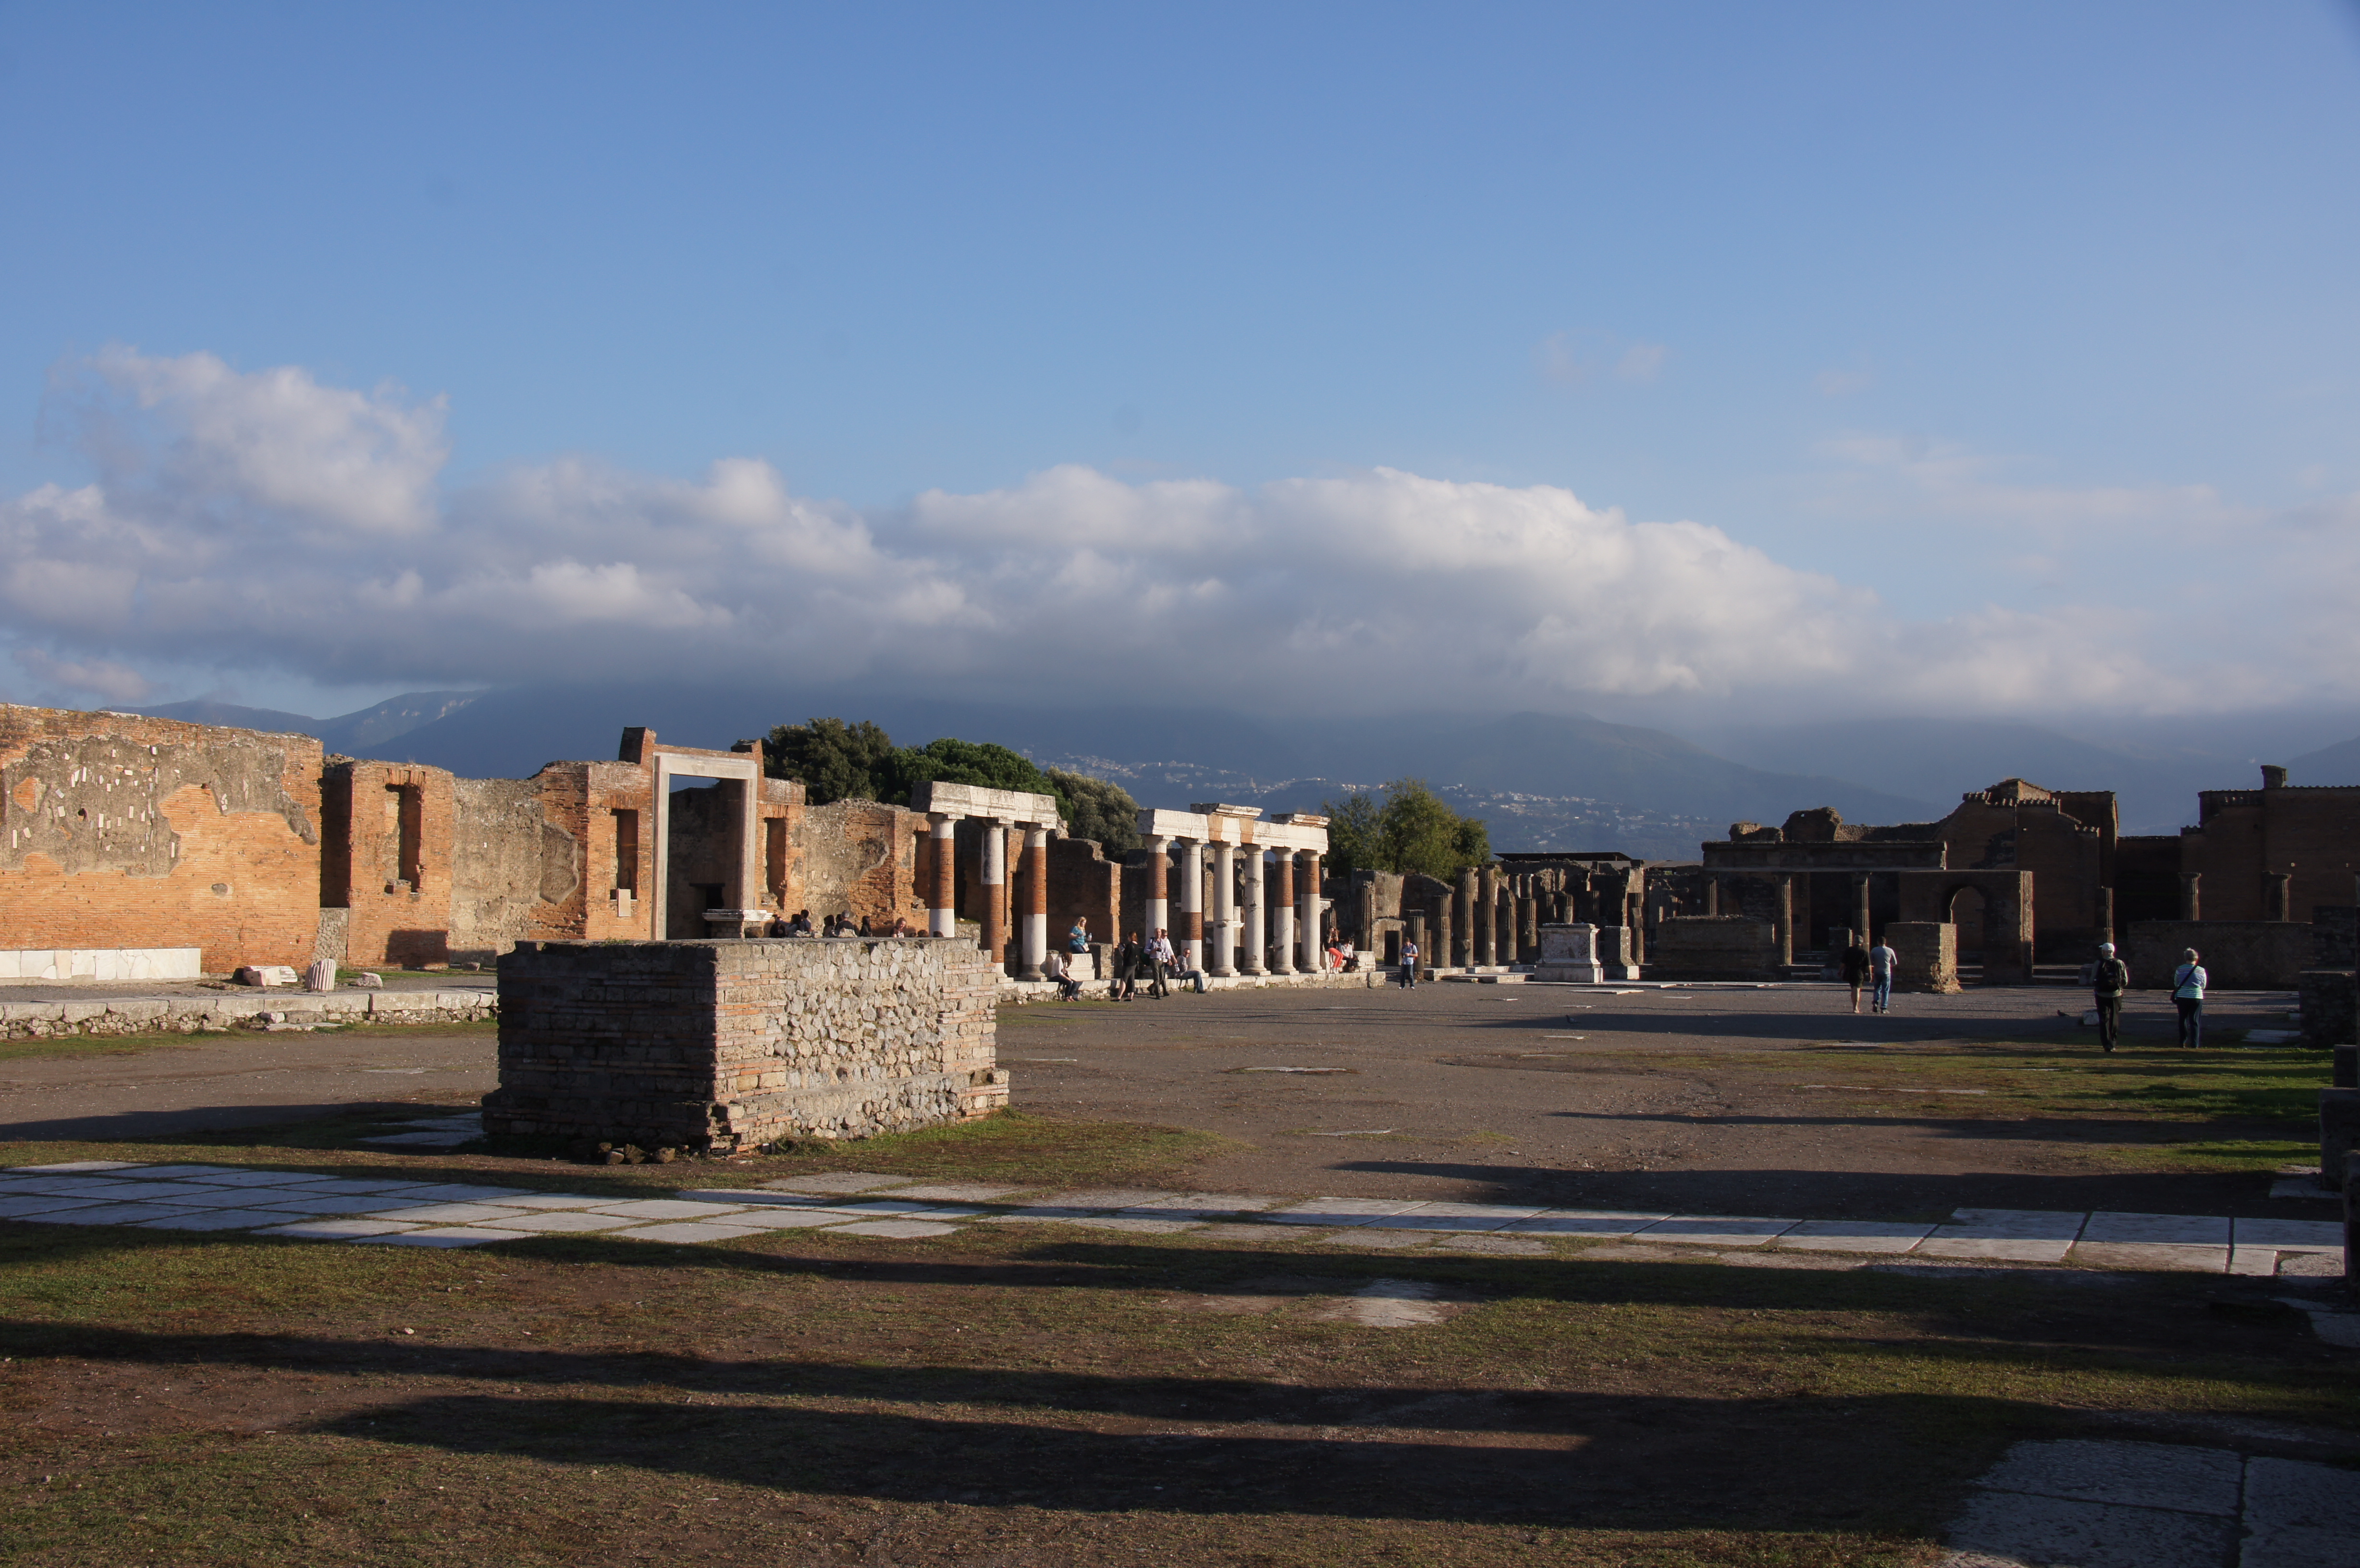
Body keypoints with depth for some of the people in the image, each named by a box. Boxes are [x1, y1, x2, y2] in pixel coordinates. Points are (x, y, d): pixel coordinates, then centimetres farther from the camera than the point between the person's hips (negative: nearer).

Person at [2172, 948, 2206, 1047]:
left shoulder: (2180, 970, -2)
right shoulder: (2202, 971, -1)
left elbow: (2176, 984, 10)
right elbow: (2203, 986, 10)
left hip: (2182, 998, 0)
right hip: (2197, 998, 0)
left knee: (2182, 1020, 14)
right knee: (2195, 1021, 4)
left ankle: (2182, 1042, 15)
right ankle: (2195, 1044, -1)